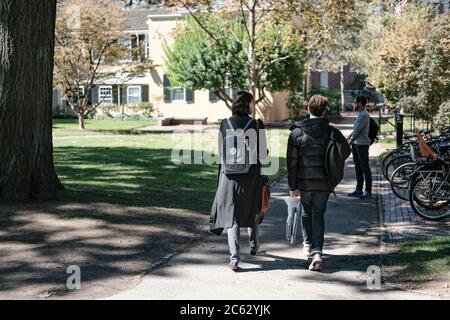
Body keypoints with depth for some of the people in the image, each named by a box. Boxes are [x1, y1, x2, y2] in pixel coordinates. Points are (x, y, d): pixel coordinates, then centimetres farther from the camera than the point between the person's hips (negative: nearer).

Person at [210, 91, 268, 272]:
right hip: (252, 175, 0)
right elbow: (263, 153, -7)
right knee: (252, 211, 23)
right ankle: (254, 246, 40)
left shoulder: (225, 125, 0)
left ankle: (234, 258, -8)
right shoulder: (257, 125, -7)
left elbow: (221, 153, 6)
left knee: (232, 215, 2)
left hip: (230, 176, 0)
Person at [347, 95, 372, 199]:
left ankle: (368, 191, 0)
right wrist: (348, 138, 12)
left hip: (362, 145, -10)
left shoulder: (364, 115, -16)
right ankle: (358, 190, 21)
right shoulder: (359, 114, 16)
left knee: (365, 168, -4)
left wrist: (350, 141, -7)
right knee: (358, 168, 14)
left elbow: (356, 131, -16)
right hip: (356, 144, 10)